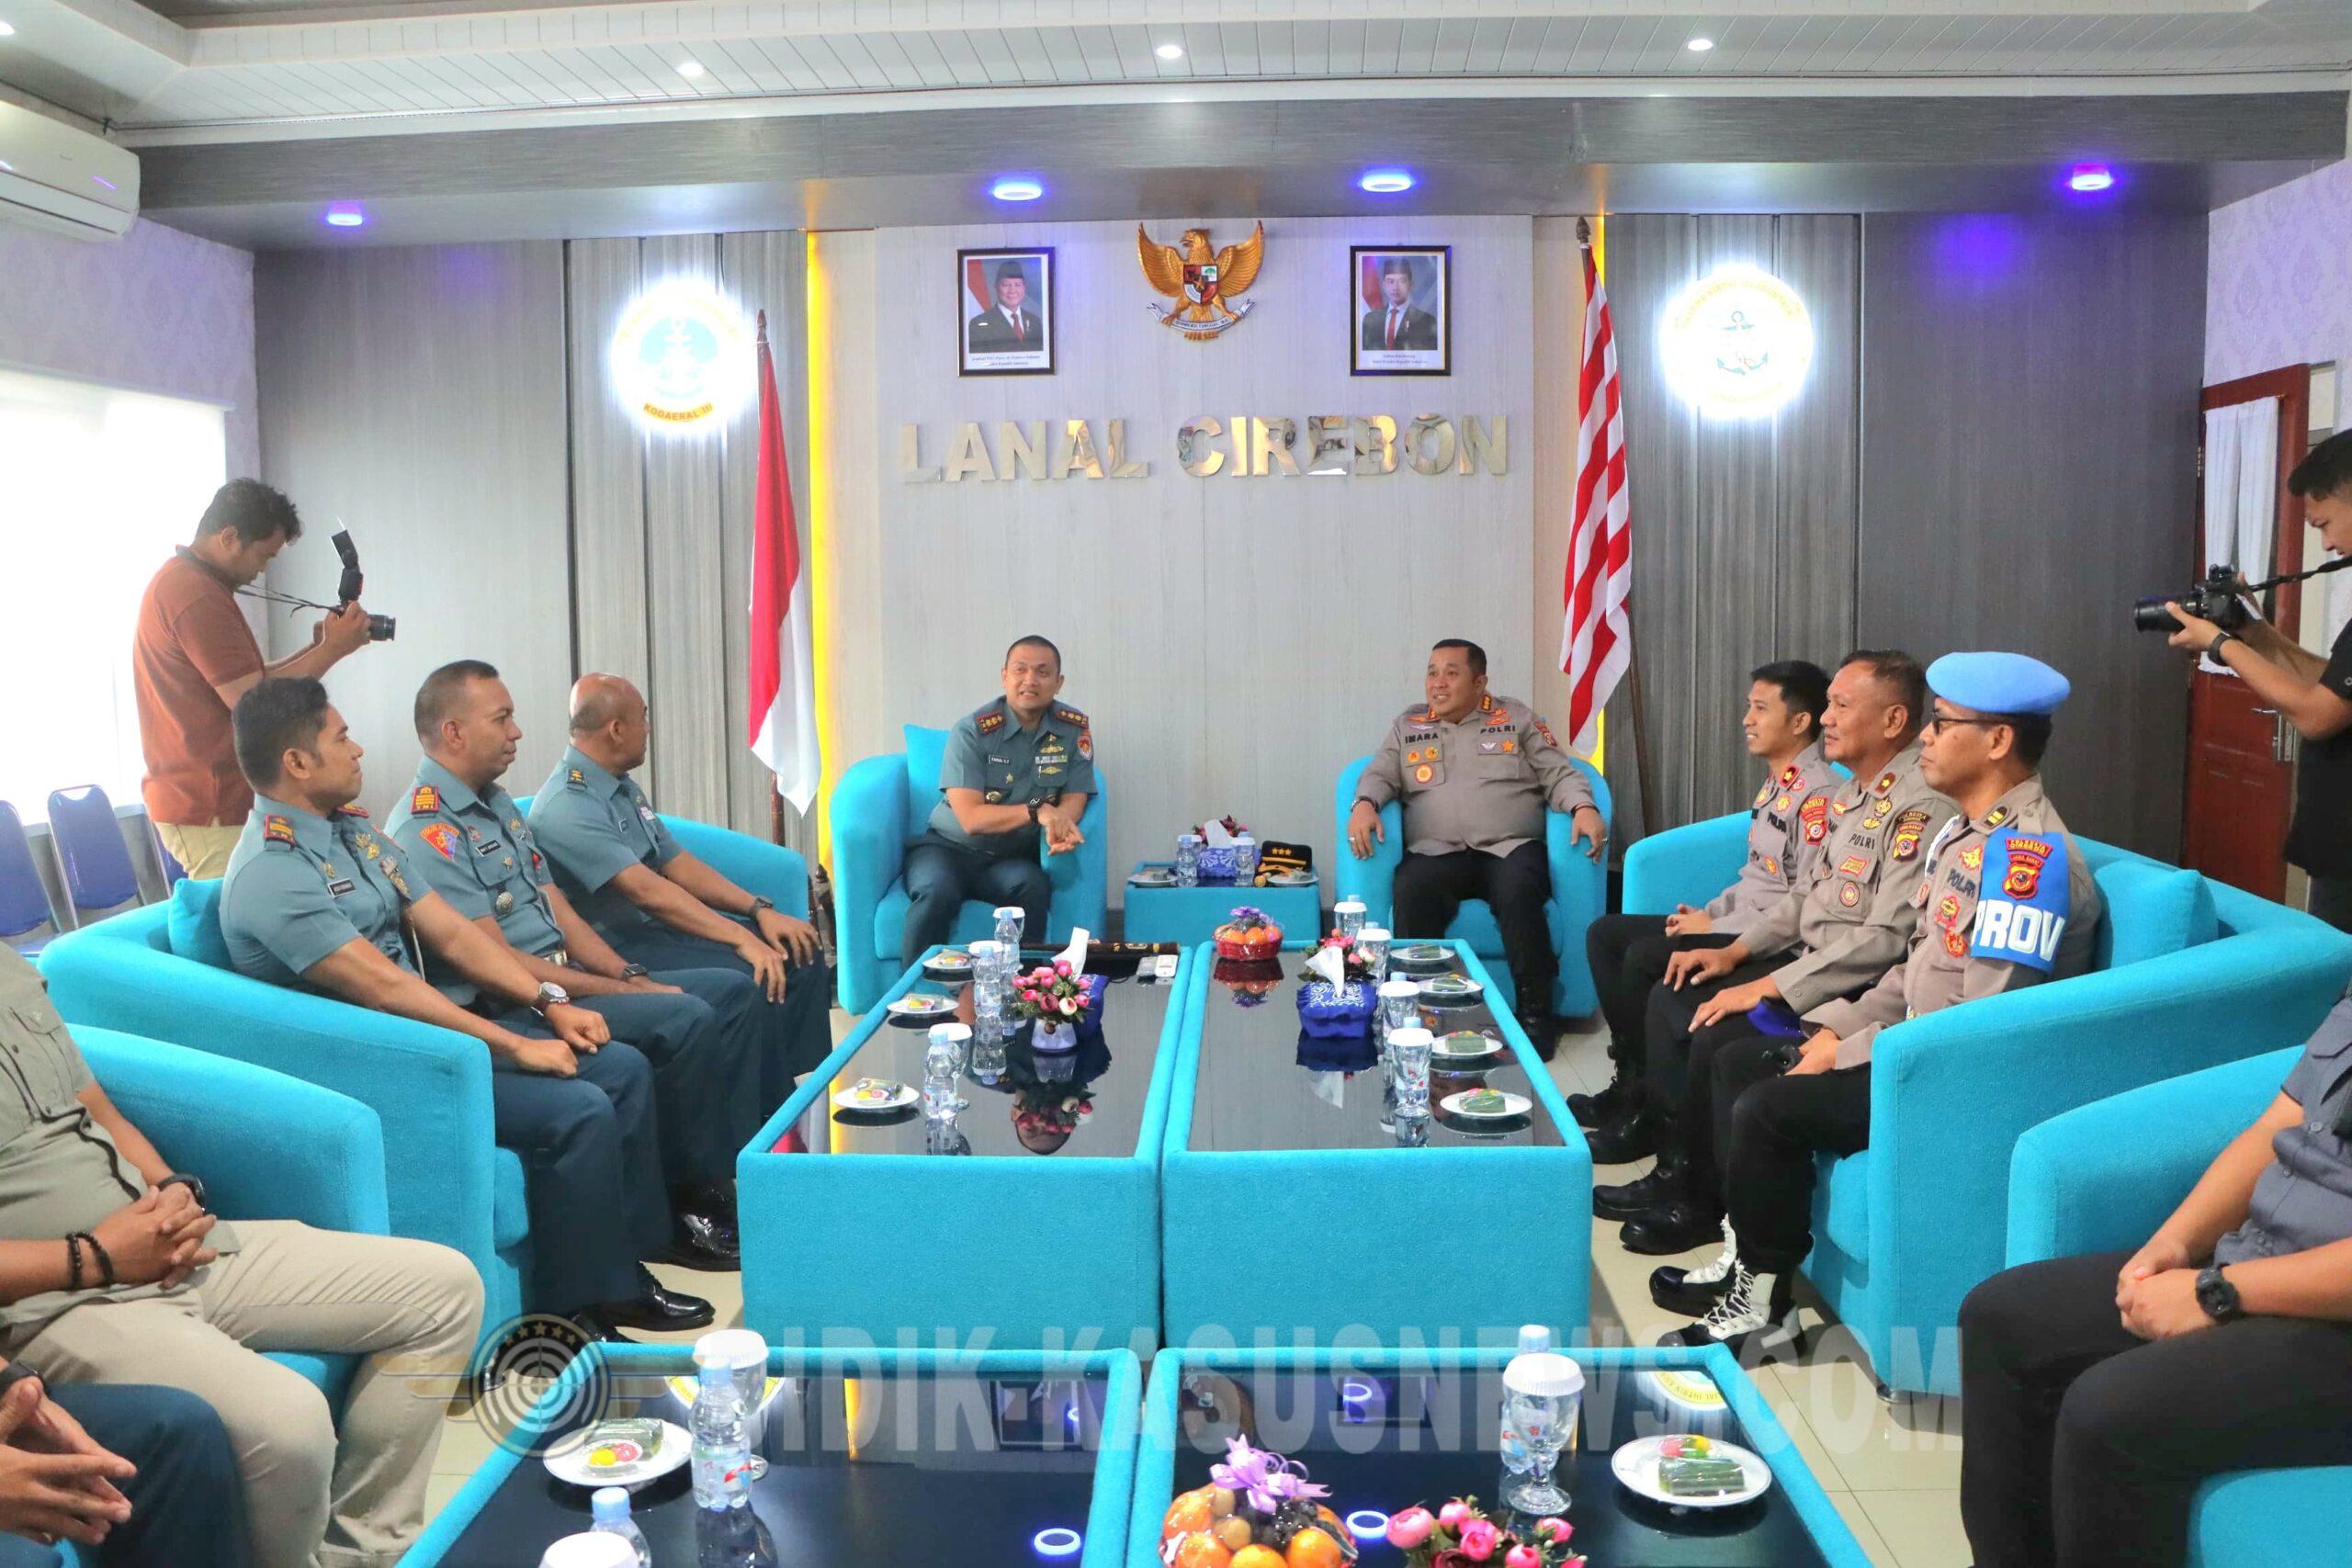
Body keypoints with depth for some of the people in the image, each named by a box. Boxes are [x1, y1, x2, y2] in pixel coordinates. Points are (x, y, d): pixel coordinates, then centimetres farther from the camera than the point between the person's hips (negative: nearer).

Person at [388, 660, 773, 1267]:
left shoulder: (498, 804, 15)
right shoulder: (427, 831, -16)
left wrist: (630, 975, 0)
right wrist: (619, 991, -17)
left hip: (563, 976, 10)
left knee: (735, 991, 2)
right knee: (686, 1019, -26)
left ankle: (732, 1172, 0)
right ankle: (689, 1207, -12)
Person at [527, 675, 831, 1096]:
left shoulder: (624, 789, 13)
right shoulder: (566, 808, -18)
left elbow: (677, 864, 12)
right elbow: (646, 890, -26)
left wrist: (759, 909, -1)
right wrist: (741, 938, -30)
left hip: (661, 925, 10)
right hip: (620, 949, -10)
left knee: (800, 954, -3)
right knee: (752, 978, -28)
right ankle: (771, 1124, -14)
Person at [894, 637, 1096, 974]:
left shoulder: (1075, 729, 0)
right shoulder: (972, 731, -11)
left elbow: (1074, 799, -2)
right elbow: (971, 818, -17)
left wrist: (1060, 823, -27)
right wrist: (1038, 812, -29)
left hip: (1012, 859, 2)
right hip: (947, 848, -2)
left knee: (1032, 886, -32)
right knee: (936, 893, -33)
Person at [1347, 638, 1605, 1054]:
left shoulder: (1517, 718, 17)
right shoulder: (1408, 726, 22)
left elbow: (1559, 774, 11)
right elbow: (1380, 774, 15)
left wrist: (1584, 808, -9)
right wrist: (1364, 803, -9)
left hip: (1510, 847, -1)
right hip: (1437, 853, 1)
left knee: (1519, 890, -36)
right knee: (1412, 891, -34)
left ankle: (1536, 1013, -25)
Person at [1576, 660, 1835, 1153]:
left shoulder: (1818, 794, -18)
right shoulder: (1775, 782, 14)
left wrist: (1716, 928, -16)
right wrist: (1707, 912, 5)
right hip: (1735, 922, 11)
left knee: (1644, 957, -26)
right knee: (1604, 934, 5)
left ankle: (1643, 1108, -10)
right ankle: (1629, 1080, 6)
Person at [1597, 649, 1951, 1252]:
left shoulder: (1922, 805, -21)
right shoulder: (1852, 793, 11)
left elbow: (1887, 937, -27)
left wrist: (1767, 988, -25)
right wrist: (1735, 952, 5)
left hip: (1859, 990, -10)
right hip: (1810, 959, 10)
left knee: (1720, 1036, -23)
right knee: (1671, 999, 4)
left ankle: (1701, 1204, -2)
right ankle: (1677, 1167, 8)